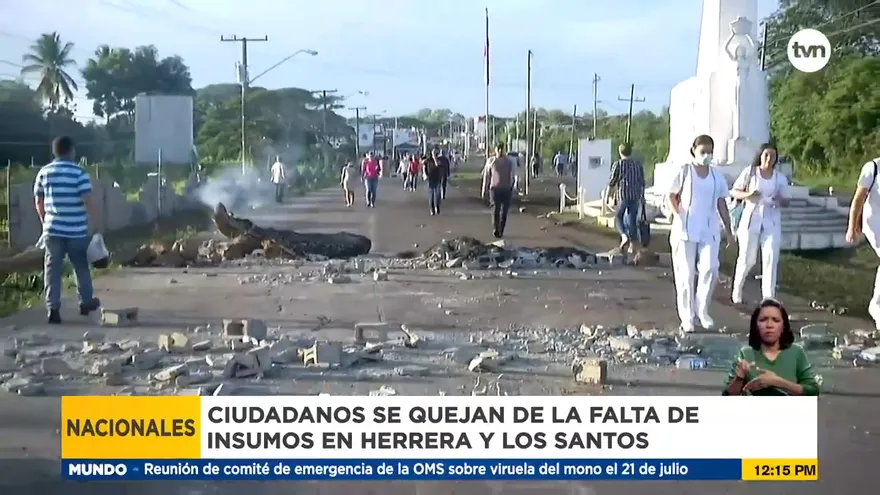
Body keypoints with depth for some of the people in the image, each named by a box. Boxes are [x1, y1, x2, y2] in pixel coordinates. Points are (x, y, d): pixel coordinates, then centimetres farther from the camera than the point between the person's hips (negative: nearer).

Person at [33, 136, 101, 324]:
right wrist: (95, 224, -3)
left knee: (53, 269, 5)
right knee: (81, 266, 15)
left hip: (53, 229, 2)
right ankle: (85, 302, 28)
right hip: (76, 230, -2)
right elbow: (87, 201, -12)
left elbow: (38, 202, 10)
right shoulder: (79, 173, -8)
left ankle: (53, 308, 1)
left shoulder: (44, 172, 4)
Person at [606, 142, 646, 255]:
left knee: (619, 217, 12)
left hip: (623, 195, -3)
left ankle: (624, 236, -14)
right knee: (632, 220, 9)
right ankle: (633, 244, 9)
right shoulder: (638, 164, 8)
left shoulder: (618, 164, -4)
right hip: (636, 196, 3)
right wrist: (642, 196, 20)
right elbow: (642, 182, 11)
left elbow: (612, 182, -3)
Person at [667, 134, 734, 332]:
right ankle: (687, 317, 7)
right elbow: (671, 196, 2)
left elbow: (721, 204, 14)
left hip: (709, 230, 3)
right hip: (685, 229, -3)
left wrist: (728, 229, 12)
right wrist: (678, 215, -13)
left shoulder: (717, 176, 10)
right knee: (686, 273, -1)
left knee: (710, 269, -8)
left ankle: (702, 310, 12)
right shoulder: (685, 172, 1)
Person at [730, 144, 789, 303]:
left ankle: (769, 297, -3)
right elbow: (734, 192, 2)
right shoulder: (750, 172, -1)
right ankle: (737, 290, 24)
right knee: (747, 258, 2)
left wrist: (779, 201, -11)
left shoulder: (780, 178, 6)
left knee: (771, 259, -6)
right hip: (751, 220, -2)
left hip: (771, 222, 2)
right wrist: (747, 194, -19)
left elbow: (785, 200, 13)